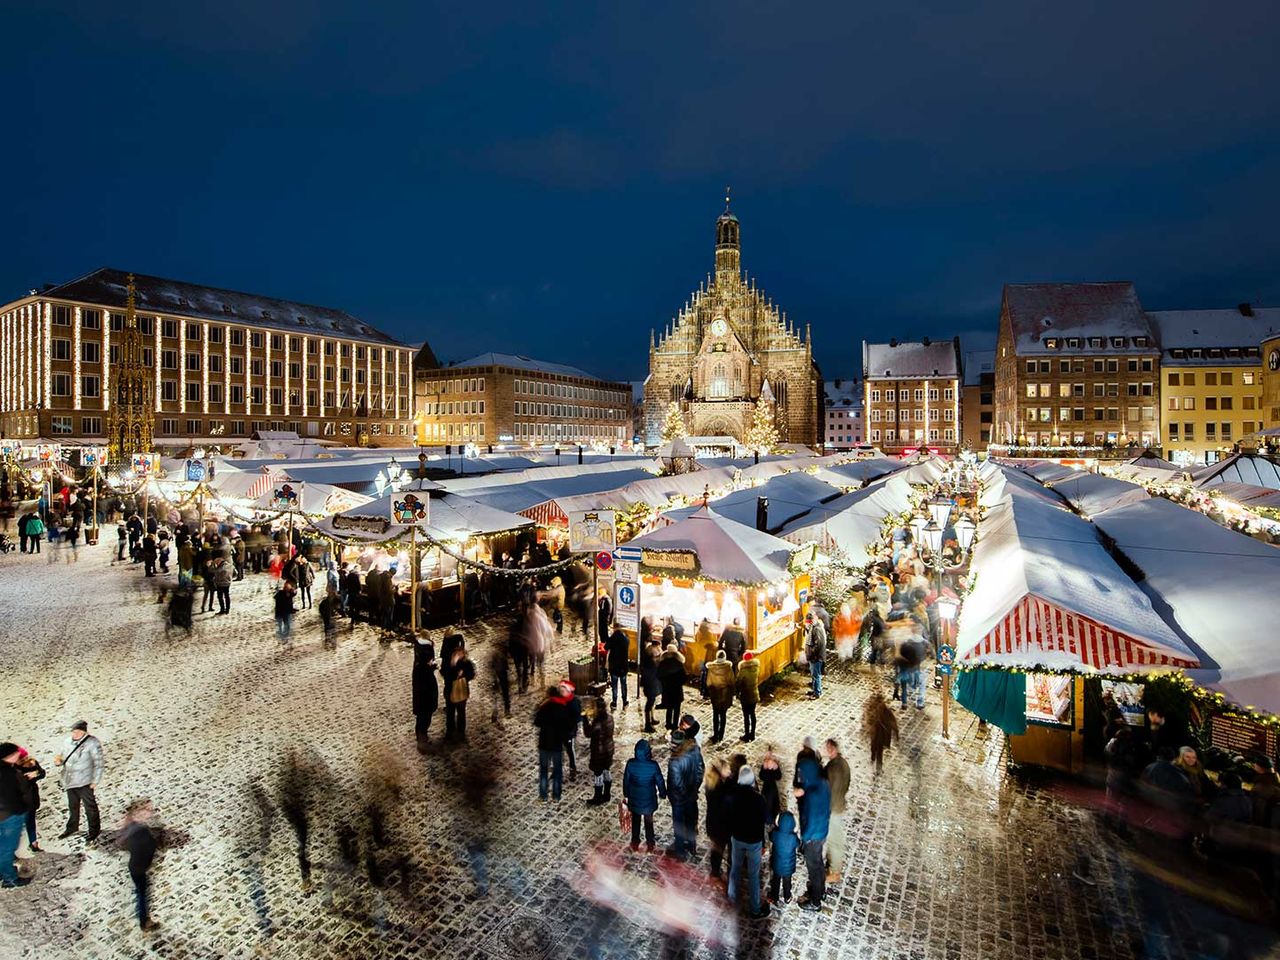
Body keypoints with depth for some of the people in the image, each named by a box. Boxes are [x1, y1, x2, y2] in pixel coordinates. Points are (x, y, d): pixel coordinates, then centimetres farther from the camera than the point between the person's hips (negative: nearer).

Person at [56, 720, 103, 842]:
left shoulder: (92, 743, -19)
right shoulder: (69, 741, 0)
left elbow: (98, 763, -16)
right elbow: (65, 757, 16)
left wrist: (95, 781, -16)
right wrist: (59, 761, -7)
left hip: (84, 782, -6)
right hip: (70, 781, 6)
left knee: (90, 807, 6)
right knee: (72, 806, 25)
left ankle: (94, 831, 22)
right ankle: (72, 827, 46)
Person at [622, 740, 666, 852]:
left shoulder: (630, 764, -23)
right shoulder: (653, 765, -28)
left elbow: (625, 781, -9)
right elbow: (660, 781, -14)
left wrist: (626, 795, 9)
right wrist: (662, 794, 6)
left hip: (634, 799, 1)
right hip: (649, 799, -1)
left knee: (635, 821, 25)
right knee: (649, 821, 24)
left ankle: (635, 843, 40)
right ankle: (650, 844, 39)